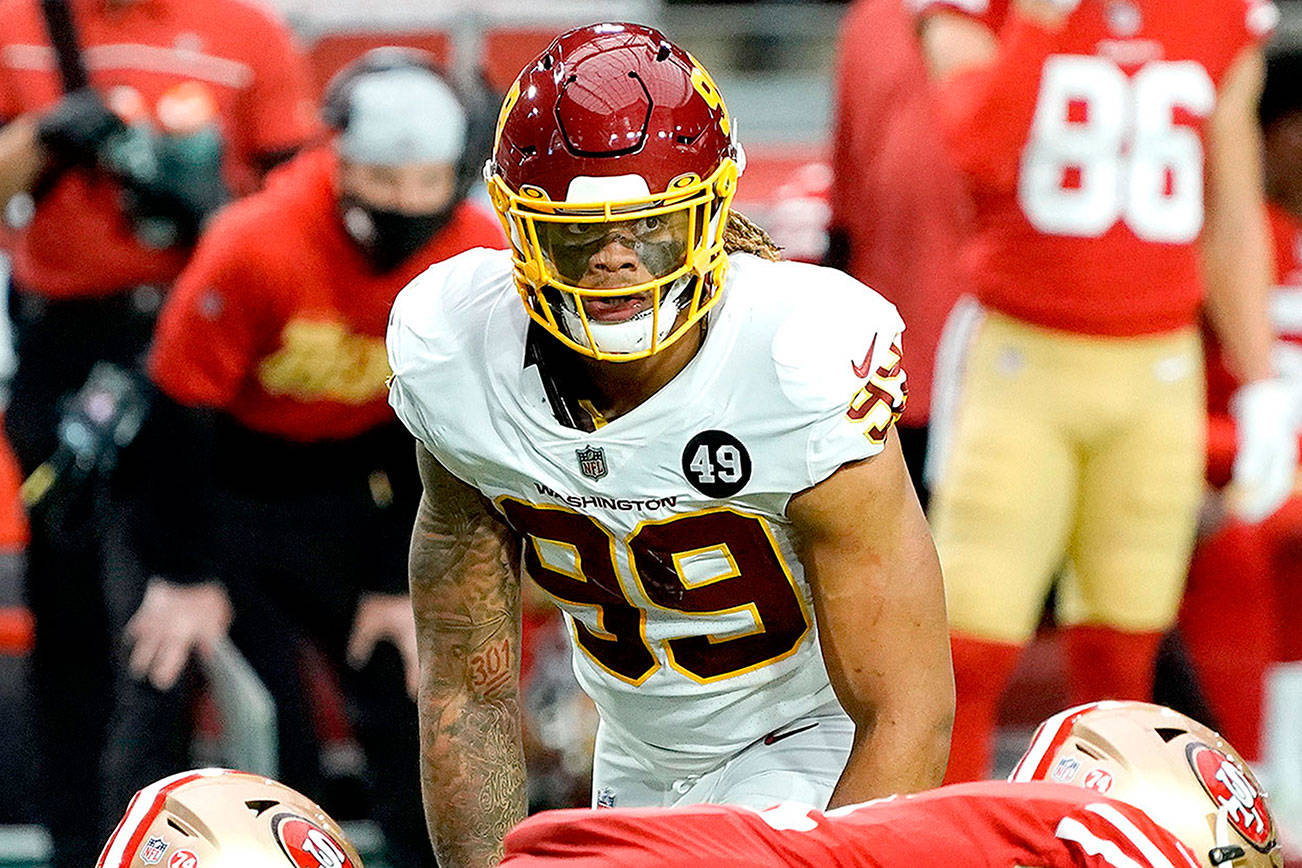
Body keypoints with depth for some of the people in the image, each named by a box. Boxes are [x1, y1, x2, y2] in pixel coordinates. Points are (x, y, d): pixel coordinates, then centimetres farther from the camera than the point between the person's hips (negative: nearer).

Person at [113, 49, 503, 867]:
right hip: (230, 480, -3)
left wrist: (404, 581, -2)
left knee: (415, 696, 1)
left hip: (356, 478, 4)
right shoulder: (258, 246, -29)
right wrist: (183, 575, -13)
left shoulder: (480, 257, -17)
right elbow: (181, 406, -18)